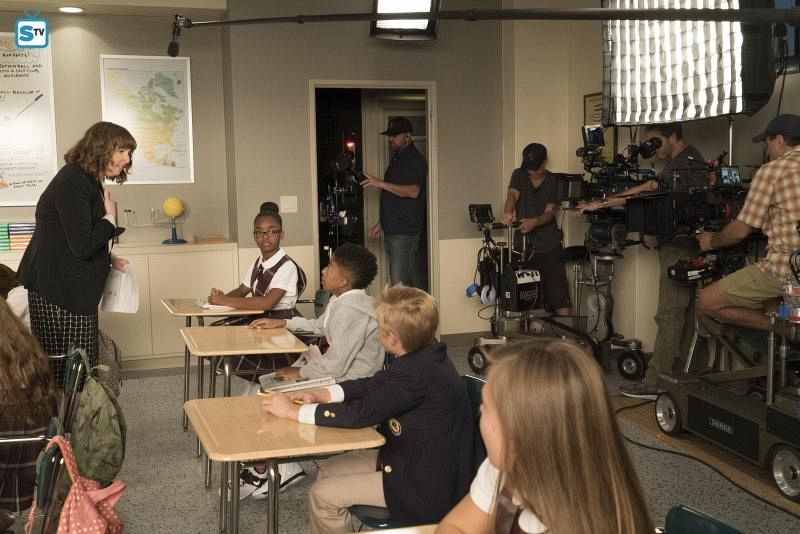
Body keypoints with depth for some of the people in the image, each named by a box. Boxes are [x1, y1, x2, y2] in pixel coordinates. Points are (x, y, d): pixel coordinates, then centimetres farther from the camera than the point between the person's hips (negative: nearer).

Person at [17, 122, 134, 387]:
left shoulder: (88, 182, 15)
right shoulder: (72, 182, -16)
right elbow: (82, 246, -21)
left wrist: (109, 260, 10)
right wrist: (110, 218, -8)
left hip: (72, 290, 10)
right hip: (58, 293, -10)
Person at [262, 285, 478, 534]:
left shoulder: (417, 373, -29)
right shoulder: (422, 355, 0)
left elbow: (359, 413, -27)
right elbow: (371, 385, 11)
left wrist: (293, 411, -16)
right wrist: (320, 394, 0)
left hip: (429, 484, -9)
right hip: (417, 459, 10)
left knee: (323, 495, -6)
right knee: (328, 471, 12)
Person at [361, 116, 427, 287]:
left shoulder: (415, 159, -9)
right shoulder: (397, 158, 20)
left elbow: (413, 191, -23)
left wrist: (381, 184, -23)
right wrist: (380, 223, 22)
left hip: (405, 232, -9)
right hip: (391, 231, 9)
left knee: (401, 284, -12)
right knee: (395, 282, 10)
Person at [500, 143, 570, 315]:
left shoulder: (553, 181, 3)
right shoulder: (519, 175, 6)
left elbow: (549, 212, -6)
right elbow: (512, 195, -13)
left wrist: (534, 222, -29)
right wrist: (507, 212, -36)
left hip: (549, 245, -1)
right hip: (523, 244, 1)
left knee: (560, 298, -8)